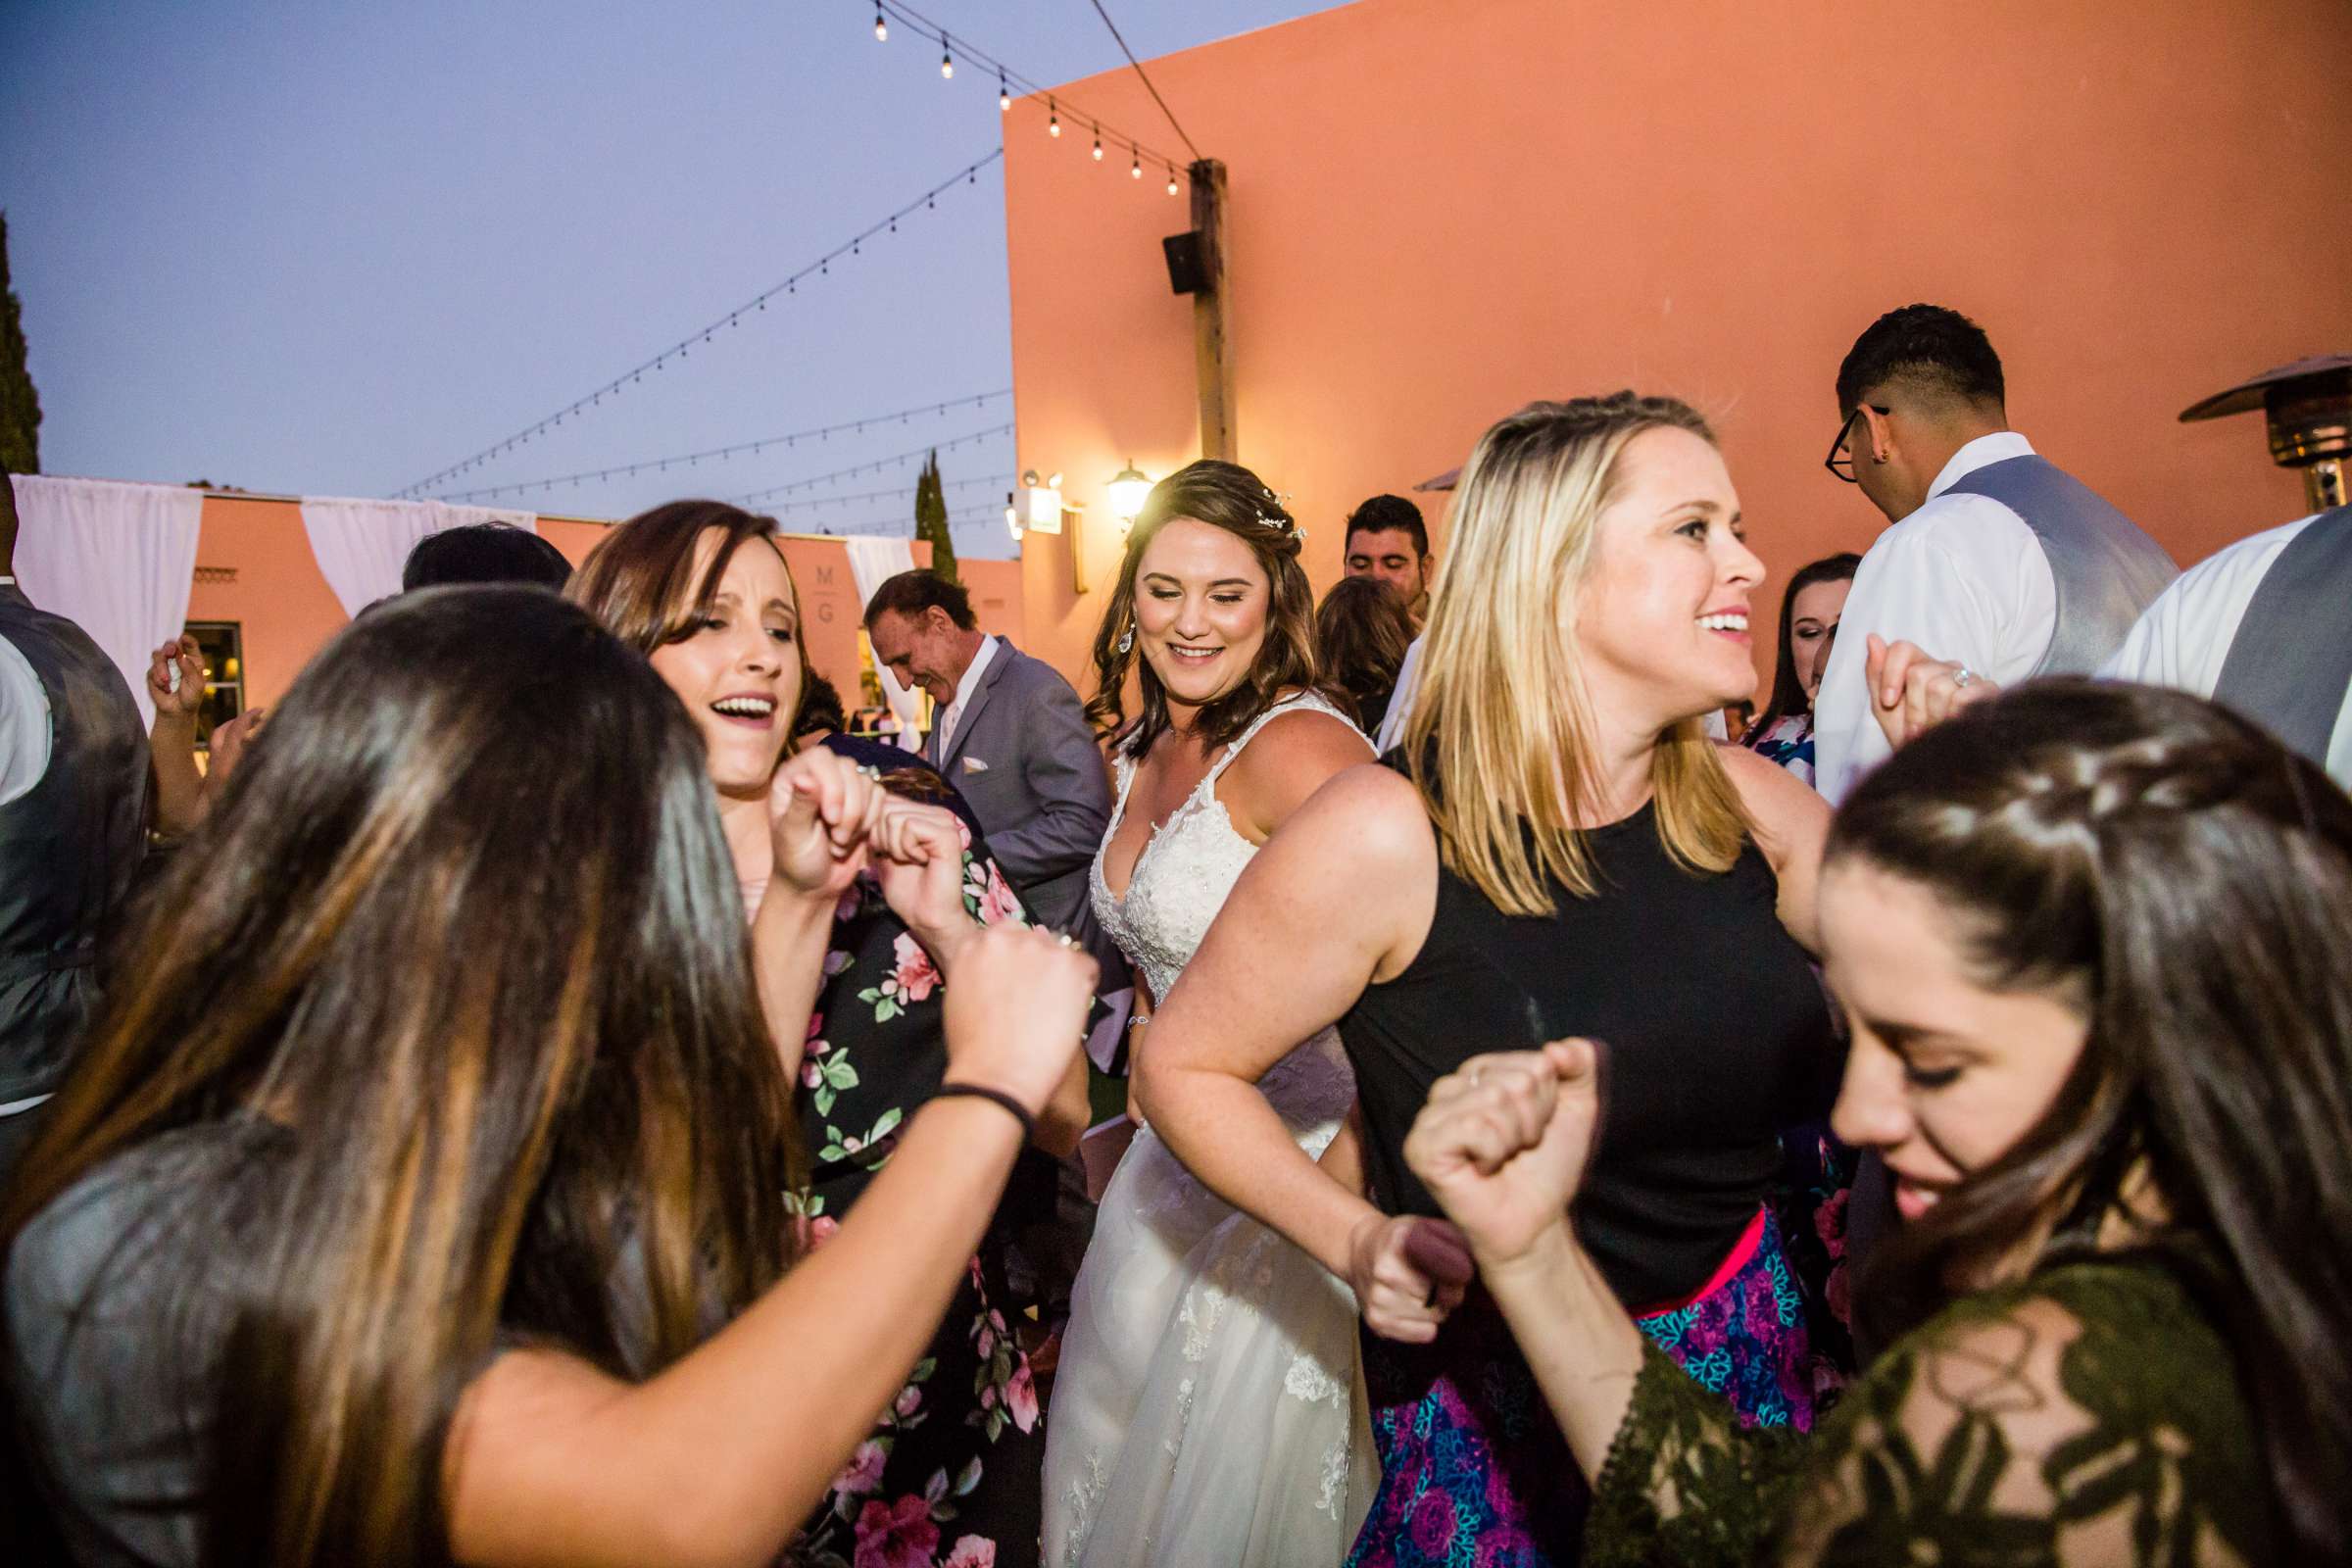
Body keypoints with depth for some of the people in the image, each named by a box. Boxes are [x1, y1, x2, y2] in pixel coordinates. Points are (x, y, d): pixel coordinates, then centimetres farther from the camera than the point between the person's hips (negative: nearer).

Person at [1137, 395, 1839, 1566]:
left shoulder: (1747, 806, -6)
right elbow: (1185, 1068, -12)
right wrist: (1355, 1242, -21)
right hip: (1494, 1402, -5)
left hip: (1744, 1367, 5)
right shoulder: (1385, 835, -22)